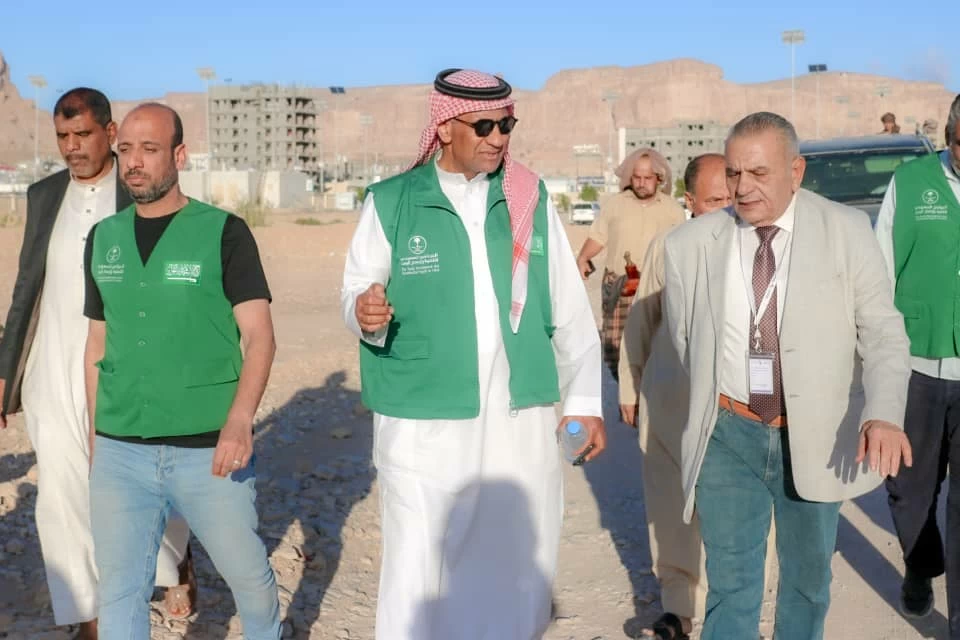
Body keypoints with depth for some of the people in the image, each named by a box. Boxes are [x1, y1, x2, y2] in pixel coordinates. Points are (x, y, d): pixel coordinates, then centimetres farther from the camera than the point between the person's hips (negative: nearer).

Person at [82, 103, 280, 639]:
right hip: (119, 453, 4)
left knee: (248, 573, 11)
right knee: (120, 590, 9)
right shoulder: (103, 239, 8)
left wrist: (240, 420, -24)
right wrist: (96, 434, 14)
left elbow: (259, 336, -10)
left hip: (208, 451, -3)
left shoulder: (224, 233, -5)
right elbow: (98, 343, 15)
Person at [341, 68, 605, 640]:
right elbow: (358, 291, 0)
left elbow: (570, 309, 8)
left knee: (522, 568, 14)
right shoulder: (392, 203, -3)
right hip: (425, 425, -2)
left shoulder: (533, 199, 5)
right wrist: (365, 313, -23)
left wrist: (585, 398, 8)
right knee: (419, 570, 3)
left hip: (521, 420, 3)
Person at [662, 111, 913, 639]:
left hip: (817, 438, 0)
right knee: (731, 584, 6)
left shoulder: (847, 232, -8)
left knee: (808, 579, 20)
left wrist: (884, 414, -25)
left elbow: (883, 333, -9)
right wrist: (712, 405, 9)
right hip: (728, 436, 0)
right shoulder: (688, 245, -5)